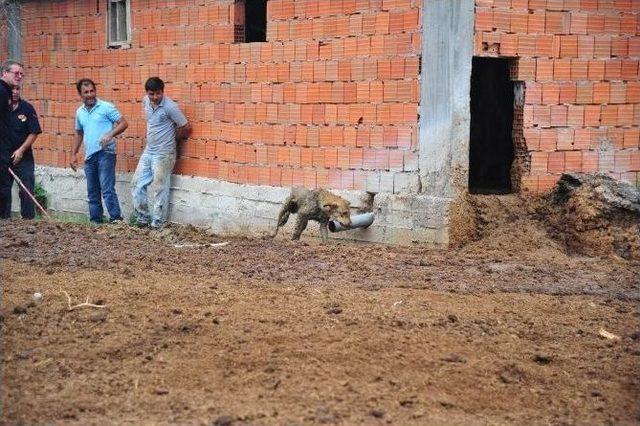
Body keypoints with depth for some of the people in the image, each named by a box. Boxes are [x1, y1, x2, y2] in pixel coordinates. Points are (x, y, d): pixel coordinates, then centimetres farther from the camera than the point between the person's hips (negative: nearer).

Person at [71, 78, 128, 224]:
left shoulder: (106, 107, -5)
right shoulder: (80, 112, 14)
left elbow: (123, 123, -8)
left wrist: (110, 134, -23)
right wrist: (73, 154, 20)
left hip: (105, 153, -7)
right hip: (89, 156, 7)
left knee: (107, 189, -14)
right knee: (92, 192, 11)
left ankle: (116, 219, -13)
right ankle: (95, 221, 17)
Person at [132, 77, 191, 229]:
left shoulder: (170, 107, -19)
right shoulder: (146, 101, 3)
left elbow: (186, 127, -11)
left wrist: (173, 138, 5)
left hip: (163, 153, -7)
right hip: (148, 151, 7)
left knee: (160, 188, -1)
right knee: (137, 184, 8)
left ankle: (158, 223, 9)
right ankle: (143, 217, 20)